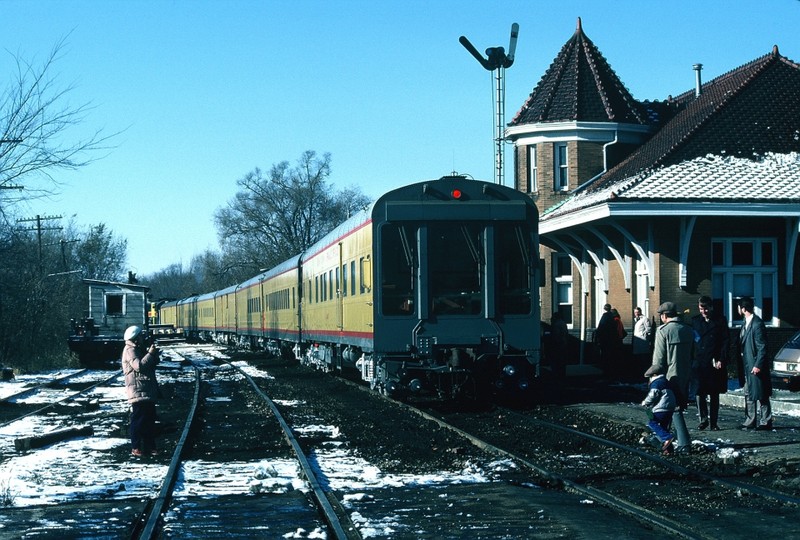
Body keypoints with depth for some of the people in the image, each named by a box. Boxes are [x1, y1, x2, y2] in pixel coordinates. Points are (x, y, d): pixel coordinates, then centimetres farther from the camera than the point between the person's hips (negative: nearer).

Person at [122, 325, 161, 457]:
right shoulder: (130, 351, -11)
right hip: (138, 391, -10)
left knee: (149, 419, 11)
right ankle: (136, 448, -4)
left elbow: (151, 364, 24)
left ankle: (149, 447, 17)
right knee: (138, 420, -8)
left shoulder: (140, 349, 19)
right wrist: (150, 353, -19)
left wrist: (154, 355, 6)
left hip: (148, 392, 10)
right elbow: (139, 366, -24)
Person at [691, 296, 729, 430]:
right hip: (699, 362, 1)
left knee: (714, 394, 5)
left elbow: (725, 342, 1)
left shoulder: (720, 321, 4)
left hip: (715, 363, -1)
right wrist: (691, 360, 1)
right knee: (700, 392, -6)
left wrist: (721, 360, -9)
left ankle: (714, 422, 11)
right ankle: (703, 419, 7)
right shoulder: (695, 321, 9)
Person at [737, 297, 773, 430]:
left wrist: (758, 365, -21)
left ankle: (765, 422, 1)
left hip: (756, 366, -10)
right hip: (747, 367, 10)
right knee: (749, 395, 14)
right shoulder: (746, 323, 11)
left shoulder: (757, 324, -16)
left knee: (761, 395, -4)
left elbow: (762, 347, -18)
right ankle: (750, 421, 21)